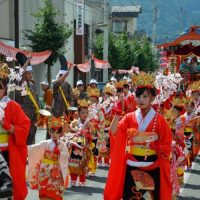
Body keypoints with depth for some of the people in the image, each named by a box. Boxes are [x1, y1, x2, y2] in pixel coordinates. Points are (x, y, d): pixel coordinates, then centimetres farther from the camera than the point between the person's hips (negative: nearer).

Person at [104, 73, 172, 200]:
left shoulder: (159, 120, -2)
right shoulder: (129, 117, 3)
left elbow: (167, 146, 0)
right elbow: (114, 132, -11)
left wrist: (156, 138, -17)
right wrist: (118, 113, -19)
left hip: (152, 169, -2)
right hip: (132, 168, 2)